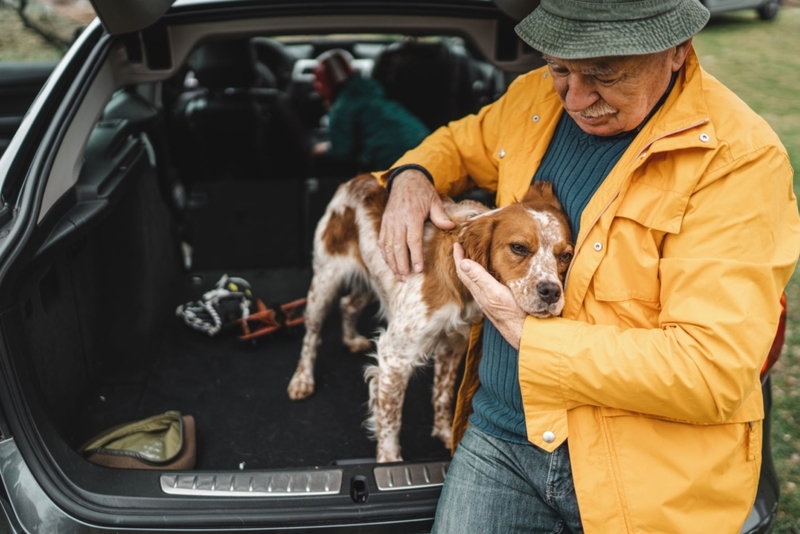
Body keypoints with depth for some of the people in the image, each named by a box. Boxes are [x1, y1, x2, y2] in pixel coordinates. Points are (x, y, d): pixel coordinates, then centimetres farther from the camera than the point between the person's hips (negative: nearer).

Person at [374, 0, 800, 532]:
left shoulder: (739, 158, -18)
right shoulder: (535, 98, 1)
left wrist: (527, 334, -19)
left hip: (640, 474, -4)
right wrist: (412, 175, -1)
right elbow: (461, 142, 23)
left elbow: (713, 371, -23)